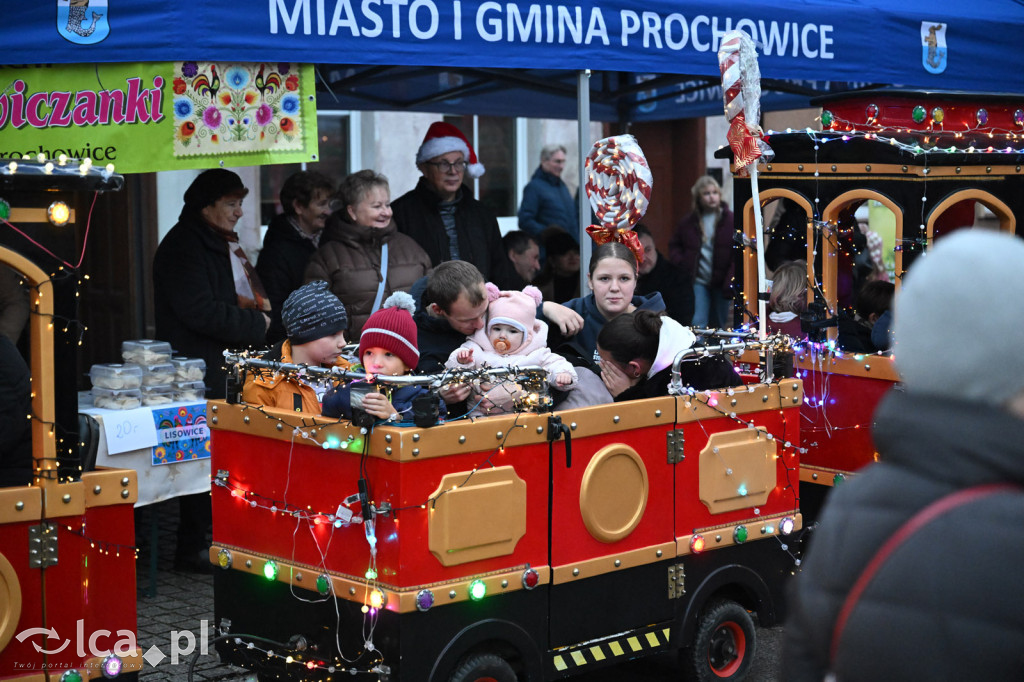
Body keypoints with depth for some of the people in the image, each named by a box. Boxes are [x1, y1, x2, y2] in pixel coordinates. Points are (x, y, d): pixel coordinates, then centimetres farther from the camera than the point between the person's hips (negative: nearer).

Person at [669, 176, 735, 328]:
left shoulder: (729, 220, -4)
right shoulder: (689, 221, 5)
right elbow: (674, 245, 18)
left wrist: (729, 284, -15)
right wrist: (679, 263, -1)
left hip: (721, 284, -1)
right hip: (697, 280, 1)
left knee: (721, 326, 12)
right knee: (697, 325, -6)